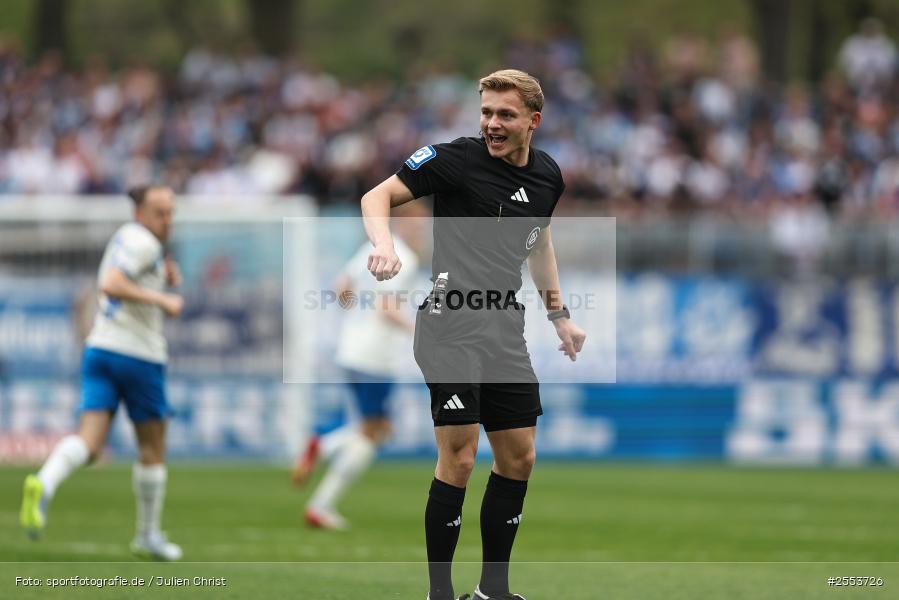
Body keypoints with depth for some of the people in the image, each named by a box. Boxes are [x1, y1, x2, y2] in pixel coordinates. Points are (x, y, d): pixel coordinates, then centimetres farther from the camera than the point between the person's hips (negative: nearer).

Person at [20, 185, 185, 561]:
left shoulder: (126, 237, 18)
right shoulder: (142, 241, -11)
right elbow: (110, 285, -25)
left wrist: (165, 274, 15)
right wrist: (162, 300, -22)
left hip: (100, 348, 7)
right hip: (139, 355, -7)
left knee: (89, 443, -7)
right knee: (153, 448, 11)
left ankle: (44, 484, -38)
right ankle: (148, 536, 22)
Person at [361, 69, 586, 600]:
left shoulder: (548, 177, 10)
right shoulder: (457, 159, -9)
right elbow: (377, 196, -9)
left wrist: (559, 314, 28)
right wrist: (384, 244, -29)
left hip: (506, 328, 7)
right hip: (451, 323, -7)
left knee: (518, 457, 9)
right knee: (459, 457, -12)